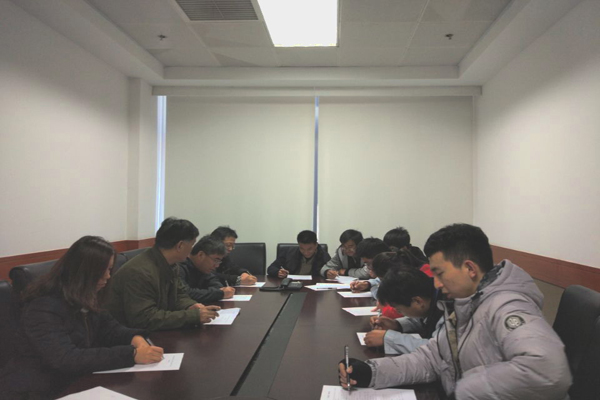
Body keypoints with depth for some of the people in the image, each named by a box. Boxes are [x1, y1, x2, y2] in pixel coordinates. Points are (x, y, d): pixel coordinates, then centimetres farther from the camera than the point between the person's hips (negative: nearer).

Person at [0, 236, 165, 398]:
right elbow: (66, 359, -32)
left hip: (70, 384, 7)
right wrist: (132, 355, -36)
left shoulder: (84, 298, 2)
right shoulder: (44, 307, -24)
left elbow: (108, 328, 5)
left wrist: (135, 339, -18)